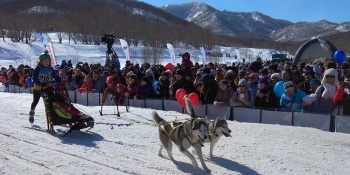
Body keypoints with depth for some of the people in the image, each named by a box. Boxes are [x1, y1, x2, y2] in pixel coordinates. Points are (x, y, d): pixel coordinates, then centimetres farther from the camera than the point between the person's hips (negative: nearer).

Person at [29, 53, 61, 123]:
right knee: (35, 101, 13)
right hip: (38, 88, -2)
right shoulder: (38, 69, -13)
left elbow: (56, 77, -4)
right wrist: (41, 84, -36)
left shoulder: (50, 69, -1)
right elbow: (34, 78, -22)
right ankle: (31, 113, 37)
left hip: (48, 88, 2)